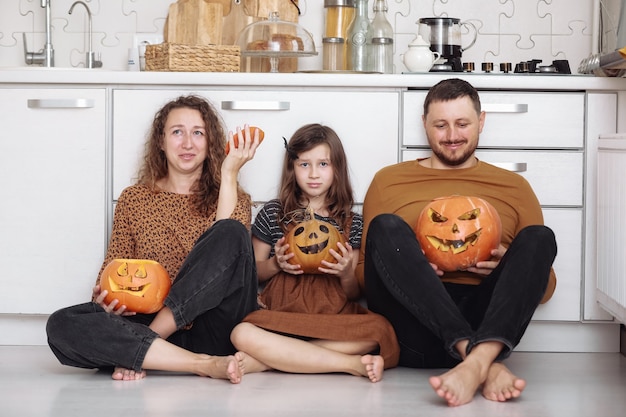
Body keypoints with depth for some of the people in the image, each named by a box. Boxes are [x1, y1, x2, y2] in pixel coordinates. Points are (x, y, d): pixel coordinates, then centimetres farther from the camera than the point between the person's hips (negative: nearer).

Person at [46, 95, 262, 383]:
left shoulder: (231, 198, 10)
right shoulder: (133, 200, 14)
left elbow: (232, 242, -11)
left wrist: (229, 173, -12)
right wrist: (103, 299, -11)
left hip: (213, 331, -1)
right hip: (143, 322, 2)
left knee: (231, 234, -26)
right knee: (61, 325, -24)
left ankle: (137, 351, -21)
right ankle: (205, 364, -29)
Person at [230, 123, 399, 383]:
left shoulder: (352, 223, 14)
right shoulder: (273, 213, 12)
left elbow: (354, 296, 13)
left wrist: (347, 274, -9)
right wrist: (276, 265, -4)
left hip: (333, 318, 1)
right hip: (281, 316, -1)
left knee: (379, 329, -33)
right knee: (241, 334, -36)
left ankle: (265, 358, -28)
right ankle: (353, 364, -30)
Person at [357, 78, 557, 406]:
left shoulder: (514, 186, 20)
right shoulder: (388, 180, 18)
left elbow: (545, 284, 18)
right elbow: (362, 270, 15)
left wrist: (512, 268, -5)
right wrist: (403, 267, -7)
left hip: (486, 318, 1)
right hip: (413, 324, -1)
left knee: (538, 237, -20)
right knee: (386, 227, -24)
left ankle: (477, 362, -47)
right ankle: (489, 367, -40)